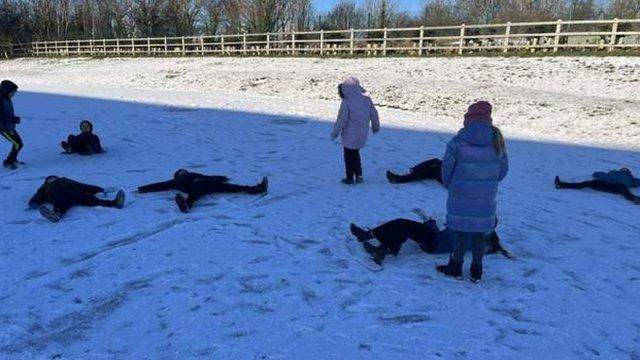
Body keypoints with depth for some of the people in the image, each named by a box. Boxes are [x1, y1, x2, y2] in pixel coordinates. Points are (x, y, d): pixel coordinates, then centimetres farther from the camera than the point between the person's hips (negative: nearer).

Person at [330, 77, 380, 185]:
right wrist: (376, 127, 26)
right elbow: (374, 114, 9)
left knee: (349, 156, 8)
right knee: (356, 153, 23)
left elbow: (342, 119, -16)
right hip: (362, 134, 6)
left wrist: (335, 133, -6)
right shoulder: (367, 100, 0)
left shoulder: (346, 102, -17)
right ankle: (358, 175, 23)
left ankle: (350, 178, 12)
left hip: (350, 135, -6)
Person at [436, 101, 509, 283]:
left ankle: (456, 266, 20)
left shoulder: (458, 141, -12)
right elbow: (503, 168, 6)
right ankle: (476, 270, 22)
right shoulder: (497, 140, -1)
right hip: (487, 196, 3)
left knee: (460, 229, 9)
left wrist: (449, 185, 11)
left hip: (461, 194, -3)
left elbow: (447, 166, -7)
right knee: (480, 232, 12)